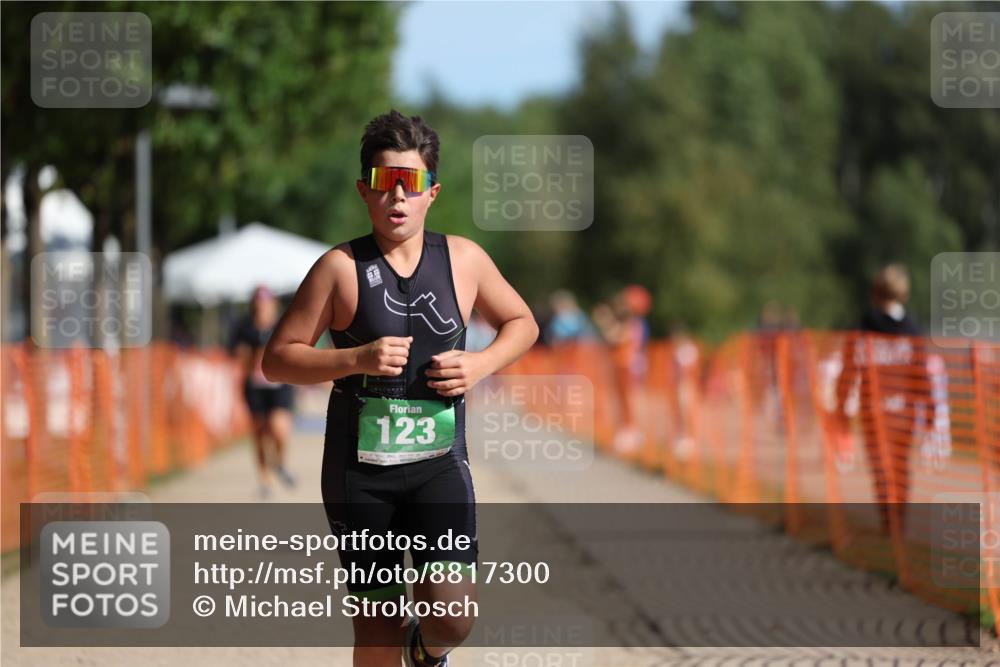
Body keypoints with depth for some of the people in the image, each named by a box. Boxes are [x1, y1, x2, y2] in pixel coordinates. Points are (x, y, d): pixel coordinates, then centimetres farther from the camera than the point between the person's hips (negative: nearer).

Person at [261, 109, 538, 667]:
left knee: (452, 615, -14)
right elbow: (278, 359, -4)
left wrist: (481, 364, -3)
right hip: (359, 469, -1)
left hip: (440, 461, 1)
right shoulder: (341, 268, -5)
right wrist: (358, 358, -19)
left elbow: (522, 323, 17)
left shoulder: (464, 260, 2)